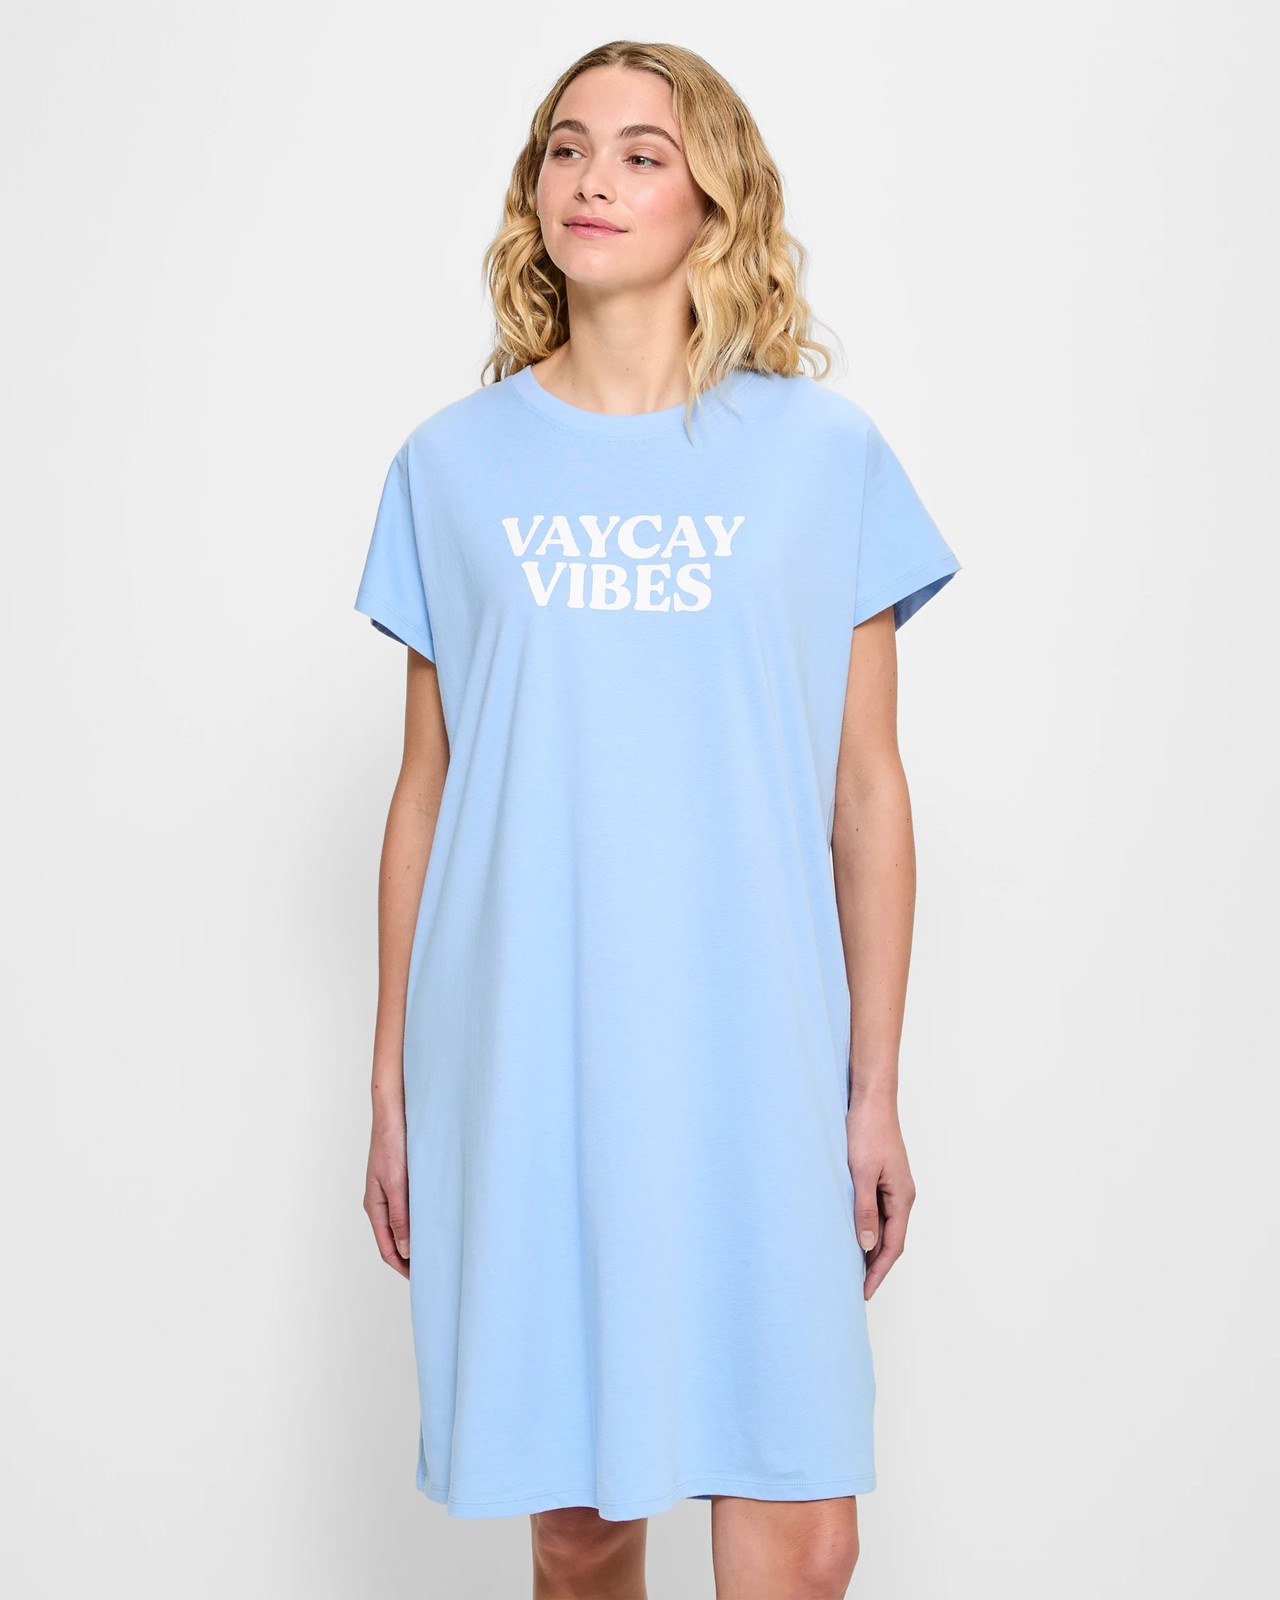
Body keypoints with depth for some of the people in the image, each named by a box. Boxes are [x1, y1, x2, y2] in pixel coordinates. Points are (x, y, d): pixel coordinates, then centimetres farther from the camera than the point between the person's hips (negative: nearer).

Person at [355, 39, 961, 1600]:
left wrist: (876, 1089, 3)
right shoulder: (452, 464, 6)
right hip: (520, 1071, 1)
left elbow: (867, 789, 4)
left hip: (756, 1073, -1)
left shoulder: (826, 455, 3)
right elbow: (425, 791, 9)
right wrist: (391, 1088, 8)